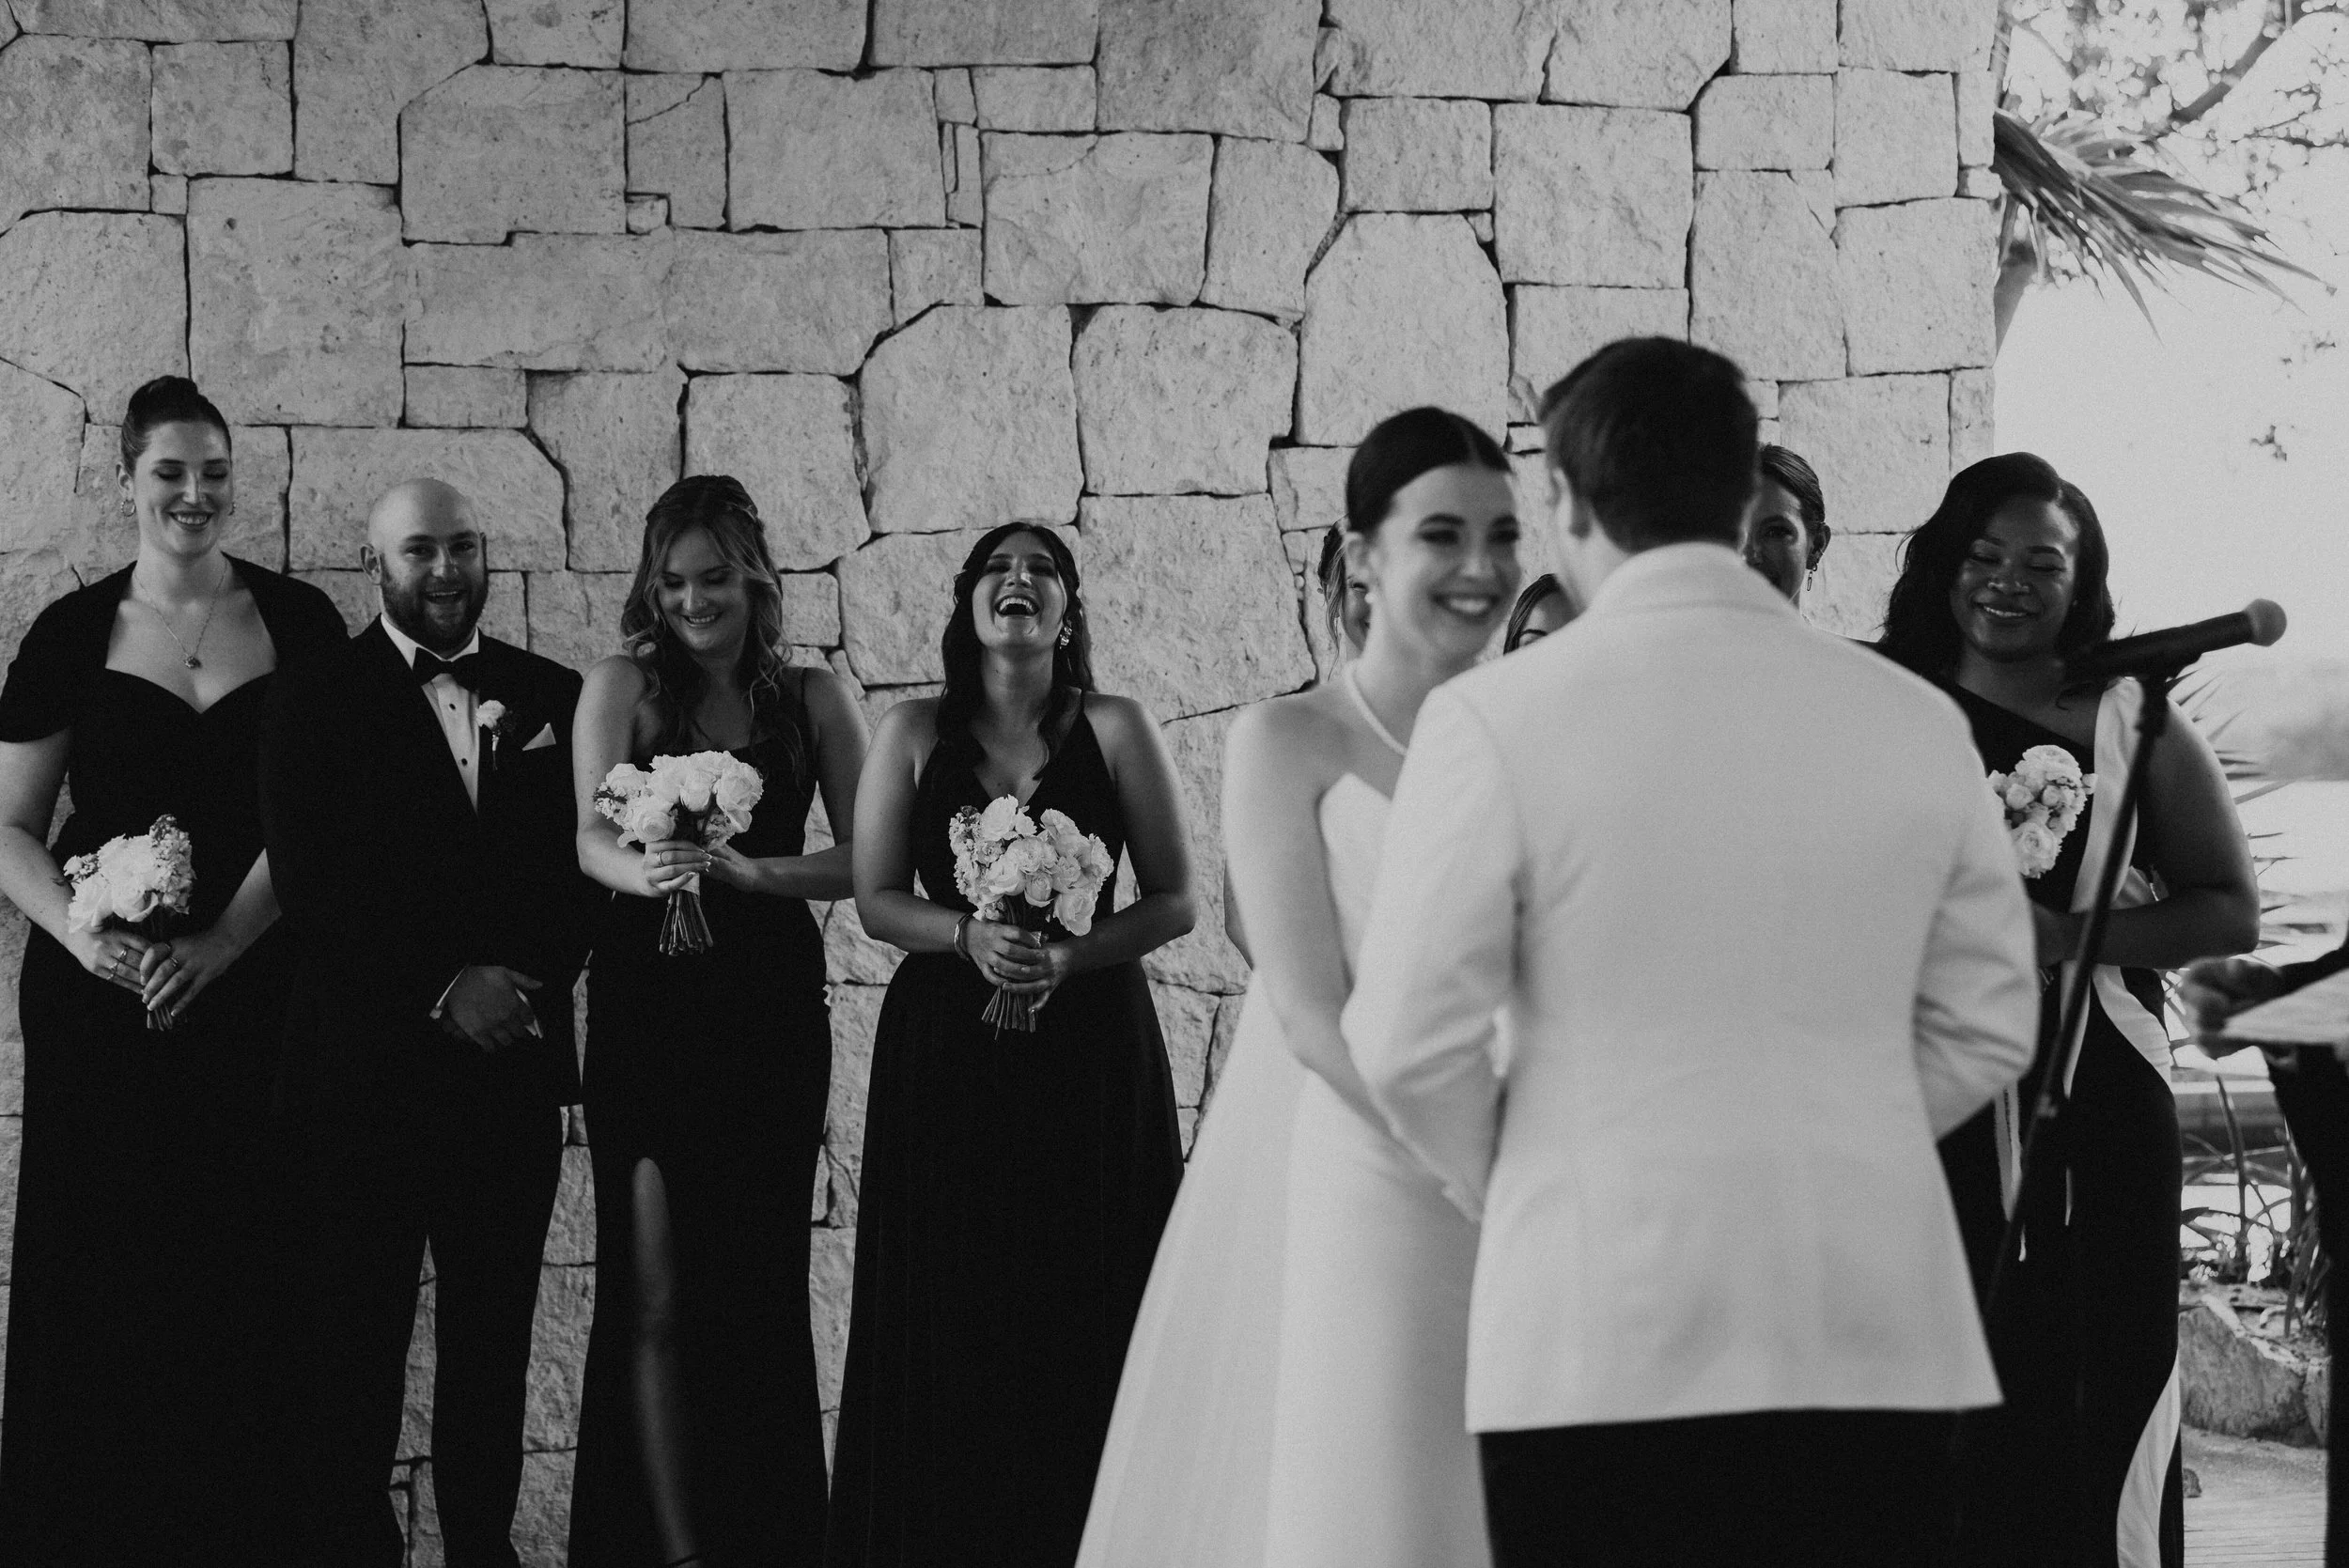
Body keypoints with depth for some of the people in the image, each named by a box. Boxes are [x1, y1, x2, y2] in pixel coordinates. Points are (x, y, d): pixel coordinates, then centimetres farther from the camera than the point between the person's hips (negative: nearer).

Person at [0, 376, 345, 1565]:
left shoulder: (299, 623, 4)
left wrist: (218, 943, -14)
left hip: (255, 988, 0)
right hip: (100, 998, 0)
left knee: (240, 1271, -1)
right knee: (98, 1268, 1)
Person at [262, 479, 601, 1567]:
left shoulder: (550, 698, 11)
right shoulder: (314, 701, 2)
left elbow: (584, 866, 8)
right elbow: (309, 884, -6)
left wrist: (527, 980, -8)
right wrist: (443, 987, -12)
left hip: (512, 1060, 3)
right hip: (366, 1068, -2)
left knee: (494, 1339, 5)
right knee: (356, 1343, 0)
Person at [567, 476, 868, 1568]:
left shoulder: (810, 697, 4)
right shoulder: (621, 688, 1)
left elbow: (866, 856, -2)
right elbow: (592, 837, -10)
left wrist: (751, 872, -19)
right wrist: (643, 871, -33)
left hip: (771, 1000, 1)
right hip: (648, 1001, -1)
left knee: (762, 1278, 6)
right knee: (657, 1288, -4)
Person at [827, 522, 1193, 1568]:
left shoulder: (1115, 732, 3)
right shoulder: (914, 734, 6)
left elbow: (1175, 902, 2)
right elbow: (876, 899, 5)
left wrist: (1073, 954, -14)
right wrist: (969, 936, -14)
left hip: (1091, 1050, -1)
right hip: (944, 1052, 1)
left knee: (1083, 1319, -3)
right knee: (949, 1322, -1)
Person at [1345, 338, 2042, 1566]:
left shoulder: (1494, 716, -7)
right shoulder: (1914, 719, 4)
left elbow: (1410, 1041, -5)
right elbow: (1986, 1026, 9)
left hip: (1606, 1336, -3)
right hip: (1875, 1331, 3)